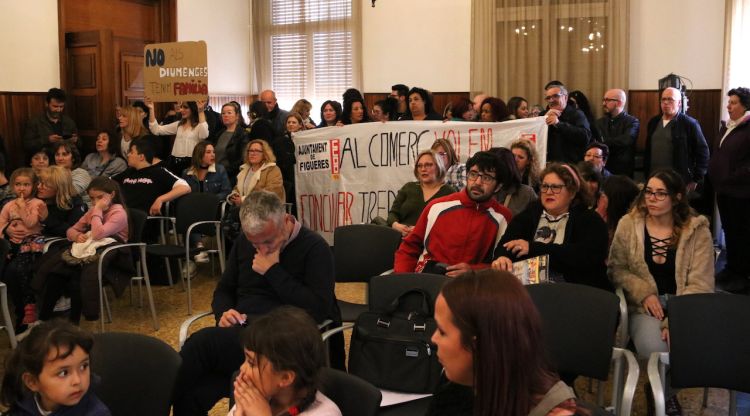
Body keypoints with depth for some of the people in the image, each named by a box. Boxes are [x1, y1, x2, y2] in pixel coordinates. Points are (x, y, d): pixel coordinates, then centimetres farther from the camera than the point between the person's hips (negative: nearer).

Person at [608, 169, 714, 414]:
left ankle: (663, 389, 4)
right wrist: (644, 293, -13)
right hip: (645, 305, 0)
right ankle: (665, 395, 4)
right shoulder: (628, 224, 2)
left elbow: (701, 283, -7)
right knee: (653, 348, -31)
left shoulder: (697, 229, -2)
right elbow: (616, 268, 5)